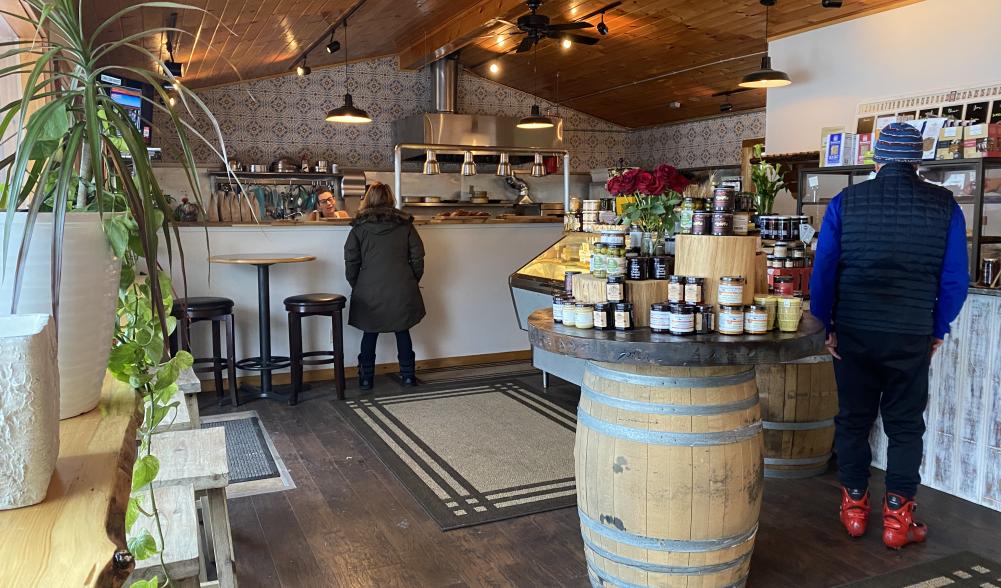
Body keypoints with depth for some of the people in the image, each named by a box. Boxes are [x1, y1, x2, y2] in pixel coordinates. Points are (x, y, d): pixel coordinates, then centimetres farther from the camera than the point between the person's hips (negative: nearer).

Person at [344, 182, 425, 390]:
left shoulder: (360, 227, 2)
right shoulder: (405, 224, 5)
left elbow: (351, 262, 0)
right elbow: (417, 257, 4)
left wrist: (356, 285, 13)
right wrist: (413, 281, 16)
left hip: (370, 289, -1)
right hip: (402, 287, 1)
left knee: (370, 332, 11)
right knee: (402, 331, 14)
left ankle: (366, 378, 13)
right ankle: (408, 374, 17)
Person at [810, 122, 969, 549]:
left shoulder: (845, 202, -2)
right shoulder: (945, 205, -1)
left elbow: (823, 272, -3)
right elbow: (956, 280, 0)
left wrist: (828, 326, 6)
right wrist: (937, 331, 11)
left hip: (853, 333, 1)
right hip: (912, 337, 0)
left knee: (853, 420, 13)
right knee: (905, 426, 11)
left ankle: (854, 507, 23)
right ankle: (898, 518, 15)